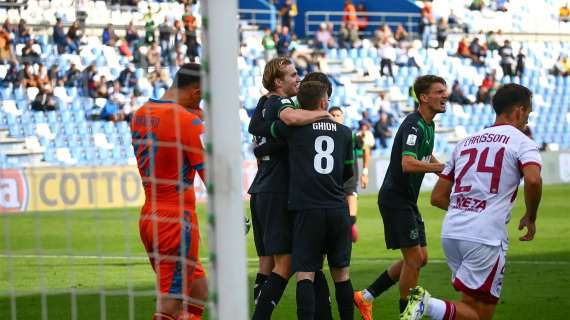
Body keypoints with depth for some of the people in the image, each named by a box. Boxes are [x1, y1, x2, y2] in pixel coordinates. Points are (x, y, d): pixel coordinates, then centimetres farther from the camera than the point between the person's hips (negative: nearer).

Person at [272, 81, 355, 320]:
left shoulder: (294, 128, 0)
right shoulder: (344, 132, 11)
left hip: (307, 210, -3)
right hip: (338, 209, 3)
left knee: (305, 275, -6)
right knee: (341, 273, 14)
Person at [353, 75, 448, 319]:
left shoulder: (428, 125, 12)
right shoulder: (413, 125, -19)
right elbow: (408, 164, -34)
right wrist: (444, 167, -35)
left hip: (408, 201, 10)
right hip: (395, 199, -10)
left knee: (420, 259, 11)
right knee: (414, 259, -8)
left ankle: (366, 297, 18)